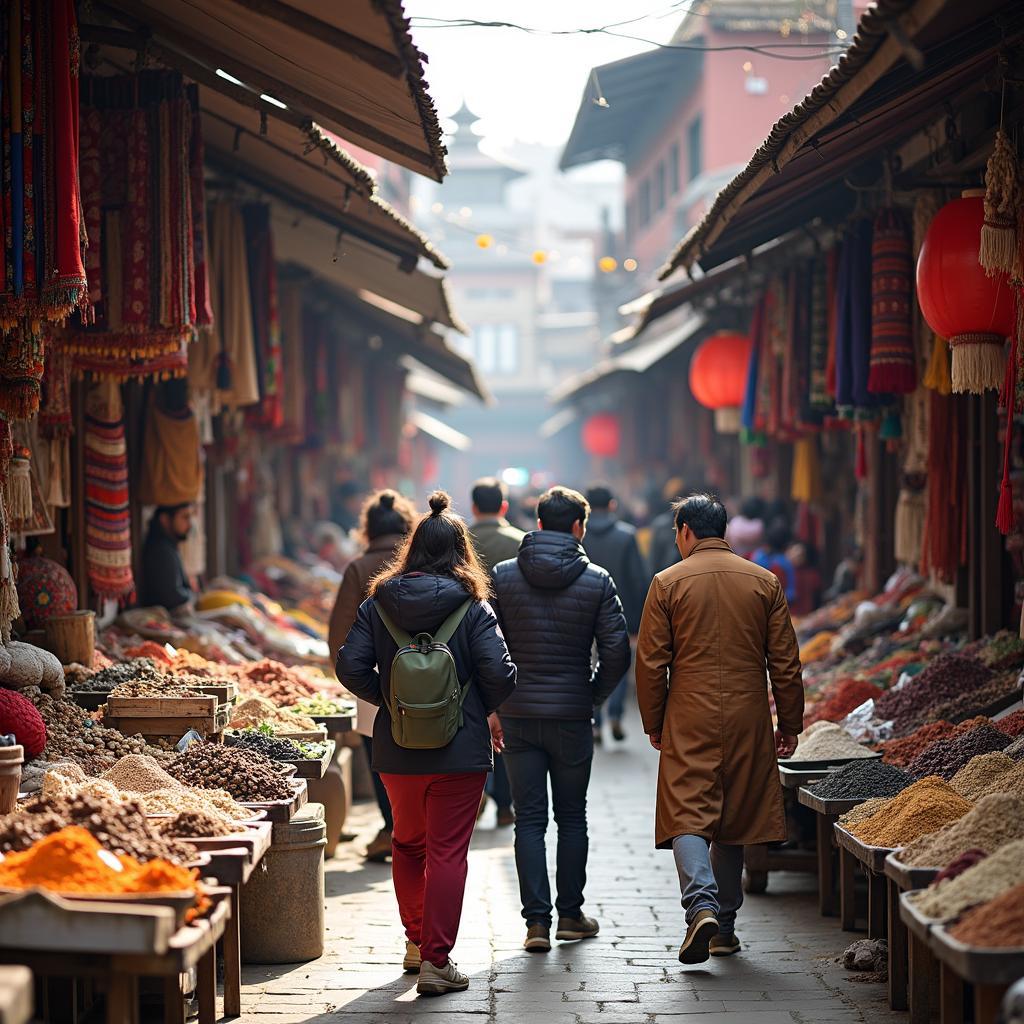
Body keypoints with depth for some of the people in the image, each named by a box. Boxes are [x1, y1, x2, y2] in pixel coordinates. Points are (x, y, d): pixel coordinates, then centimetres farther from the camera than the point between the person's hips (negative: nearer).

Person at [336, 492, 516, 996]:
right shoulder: (473, 607, -7)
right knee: (448, 852, 0)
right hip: (460, 750, -3)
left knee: (407, 843, 22)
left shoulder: (377, 604, 0)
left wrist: (390, 700, 9)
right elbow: (499, 673, -12)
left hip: (396, 747, 3)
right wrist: (487, 709, 8)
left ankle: (416, 941, 31)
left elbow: (350, 666, -4)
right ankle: (436, 961, -3)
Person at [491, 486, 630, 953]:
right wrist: (593, 695, 9)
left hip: (517, 716, 1)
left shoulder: (502, 577, -2)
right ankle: (570, 914, 18)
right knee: (571, 816, 13)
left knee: (529, 819, 4)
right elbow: (617, 653, -8)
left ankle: (537, 921, -2)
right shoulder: (596, 581, -5)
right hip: (572, 717, -1)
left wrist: (496, 704, 8)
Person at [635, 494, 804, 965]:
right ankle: (724, 926, 18)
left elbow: (651, 662, -2)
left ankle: (701, 905, -25)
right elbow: (786, 662, 5)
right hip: (748, 720, 3)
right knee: (735, 818, 12)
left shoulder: (668, 583, -3)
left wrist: (653, 724, 9)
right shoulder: (765, 582, 5)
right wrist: (790, 723, 13)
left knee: (688, 815, -3)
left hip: (689, 722, -3)